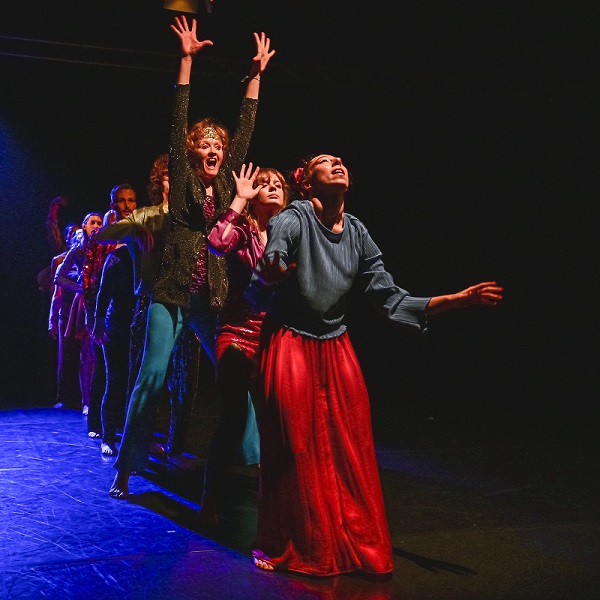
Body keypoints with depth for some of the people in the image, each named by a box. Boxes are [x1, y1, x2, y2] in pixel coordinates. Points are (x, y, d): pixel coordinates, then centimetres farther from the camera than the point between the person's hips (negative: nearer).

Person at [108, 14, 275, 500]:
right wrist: (187, 60, -6)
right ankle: (125, 470, 0)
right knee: (152, 376, -9)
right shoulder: (183, 180, 3)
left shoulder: (225, 182, 12)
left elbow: (246, 129, 13)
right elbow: (179, 121, -3)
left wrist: (257, 74, 14)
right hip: (174, 291, -4)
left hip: (215, 293, 4)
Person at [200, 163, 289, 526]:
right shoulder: (242, 230, 0)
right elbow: (217, 242, -21)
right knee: (234, 417, -8)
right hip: (239, 331, -4)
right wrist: (240, 199, -13)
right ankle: (211, 501, 5)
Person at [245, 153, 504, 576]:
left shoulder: (357, 232, 3)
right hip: (289, 346, -5)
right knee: (293, 451, -3)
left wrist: (457, 300, -5)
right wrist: (268, 279, -47)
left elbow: (390, 298, 3)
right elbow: (258, 291, -22)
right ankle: (282, 549, 14)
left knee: (351, 453, 4)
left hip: (336, 350, 5)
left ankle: (356, 546, 18)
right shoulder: (293, 220, -12)